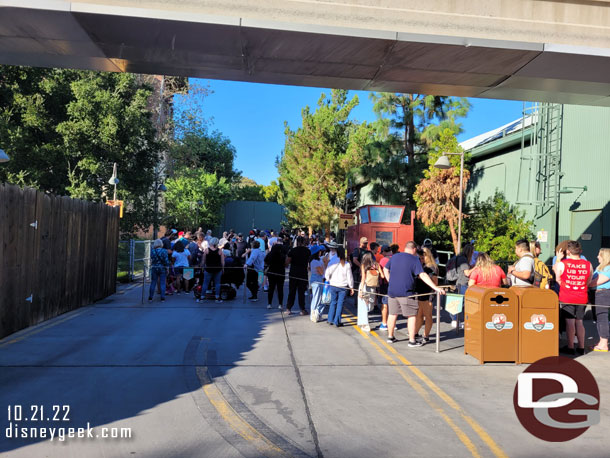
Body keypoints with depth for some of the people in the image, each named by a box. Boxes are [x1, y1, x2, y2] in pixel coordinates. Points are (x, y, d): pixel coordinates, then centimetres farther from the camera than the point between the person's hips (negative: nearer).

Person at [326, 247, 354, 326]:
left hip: (333, 285, 1)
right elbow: (349, 277, -3)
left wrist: (329, 280, 13)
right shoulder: (347, 264, -8)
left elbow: (327, 273, -6)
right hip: (343, 287, -1)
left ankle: (330, 320, 19)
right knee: (340, 304, 5)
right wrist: (351, 287, 6)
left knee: (333, 302, 15)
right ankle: (337, 322, 6)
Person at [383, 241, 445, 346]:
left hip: (392, 291, 6)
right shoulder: (414, 259, -7)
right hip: (406, 293, -6)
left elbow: (385, 269, 20)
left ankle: (390, 337, 25)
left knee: (393, 314, 16)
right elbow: (423, 275, -16)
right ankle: (412, 340, 5)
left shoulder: (394, 257, 10)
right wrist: (436, 288, -18)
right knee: (412, 315, 4)